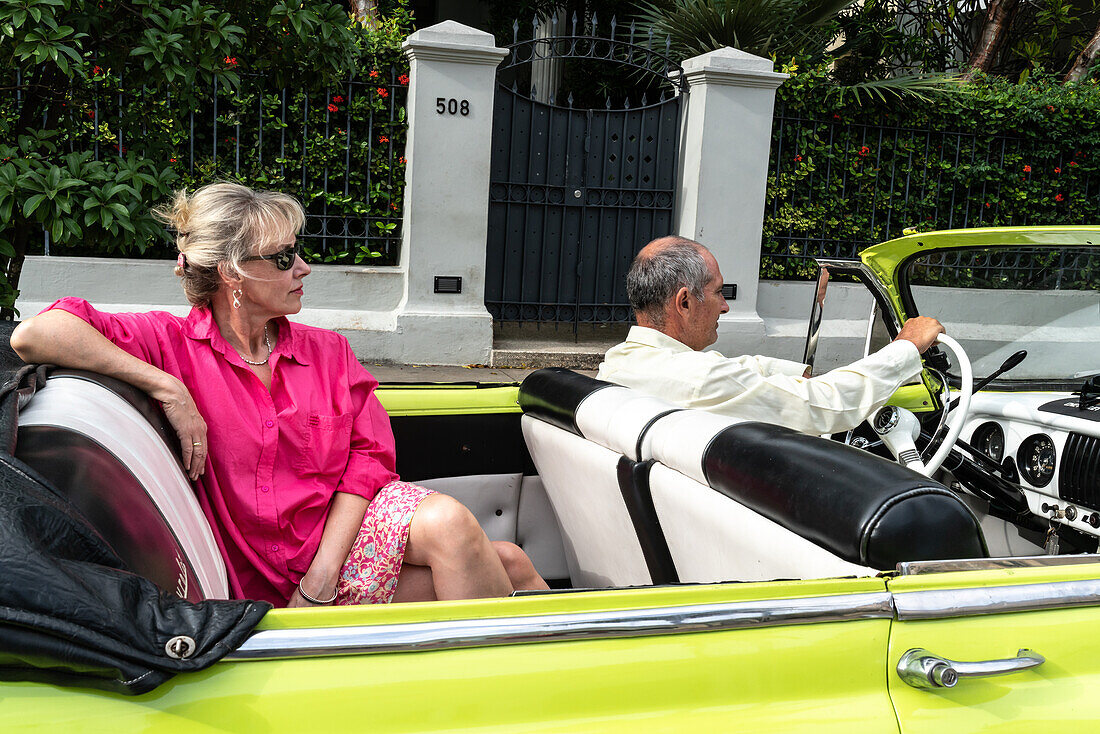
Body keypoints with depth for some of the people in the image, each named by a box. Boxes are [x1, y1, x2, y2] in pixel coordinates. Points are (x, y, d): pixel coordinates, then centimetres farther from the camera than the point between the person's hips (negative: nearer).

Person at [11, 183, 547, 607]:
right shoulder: (173, 344, -5)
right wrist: (169, 390, -21)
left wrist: (322, 574, -13)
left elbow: (368, 455, 1)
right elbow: (34, 336, -15)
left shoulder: (327, 351, 8)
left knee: (504, 564, -26)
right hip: (275, 575, -4)